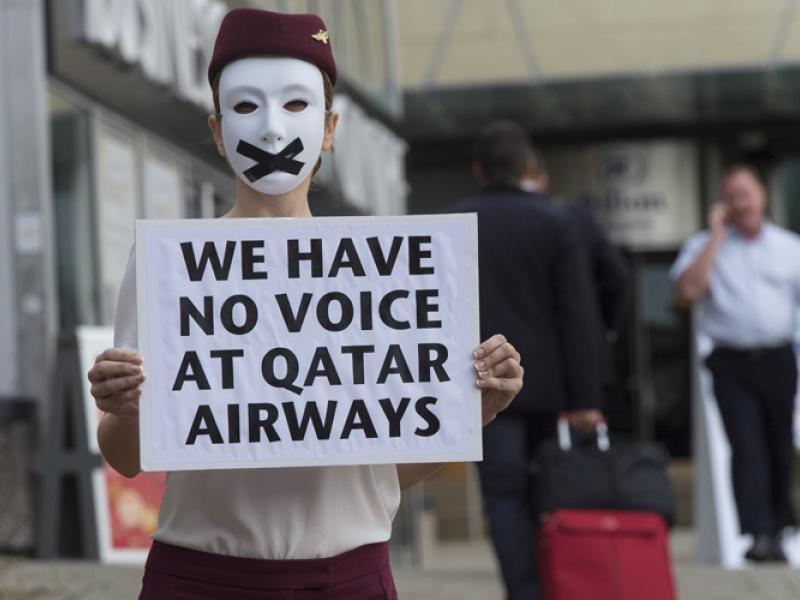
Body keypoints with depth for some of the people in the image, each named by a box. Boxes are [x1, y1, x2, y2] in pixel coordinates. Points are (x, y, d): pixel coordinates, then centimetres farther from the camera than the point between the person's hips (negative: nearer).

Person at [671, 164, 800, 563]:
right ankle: (758, 535, -19)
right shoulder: (704, 245, 5)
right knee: (747, 450, -13)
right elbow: (687, 290, -12)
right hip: (732, 364, -2)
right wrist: (717, 236, -8)